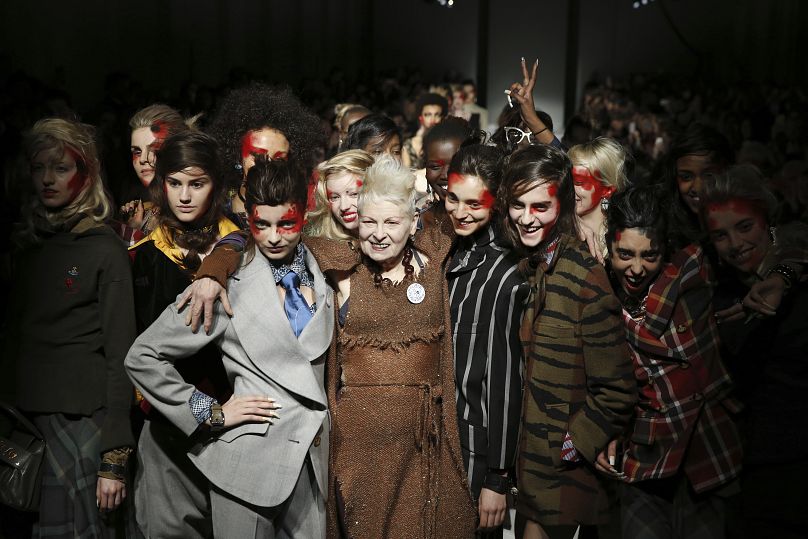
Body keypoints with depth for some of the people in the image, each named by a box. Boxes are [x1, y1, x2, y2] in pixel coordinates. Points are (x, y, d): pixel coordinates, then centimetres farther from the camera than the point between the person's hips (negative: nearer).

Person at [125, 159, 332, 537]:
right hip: (250, 460, -4)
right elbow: (142, 357, -9)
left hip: (312, 461, 5)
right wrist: (211, 413, -9)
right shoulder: (228, 286, -11)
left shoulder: (319, 275, 5)